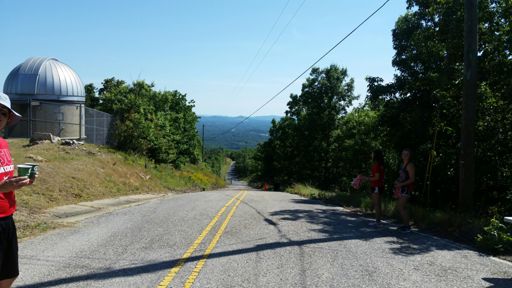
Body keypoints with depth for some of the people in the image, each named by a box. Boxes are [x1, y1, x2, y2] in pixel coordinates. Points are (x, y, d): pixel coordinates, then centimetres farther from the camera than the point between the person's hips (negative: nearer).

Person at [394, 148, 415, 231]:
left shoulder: (410, 165, -8)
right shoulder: (402, 165, 17)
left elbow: (412, 179, -14)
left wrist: (401, 184, -20)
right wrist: (397, 182, 5)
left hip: (406, 189, -8)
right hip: (400, 188, 8)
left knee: (401, 207, -11)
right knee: (400, 207, 8)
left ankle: (407, 225, -4)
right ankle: (405, 224, 16)